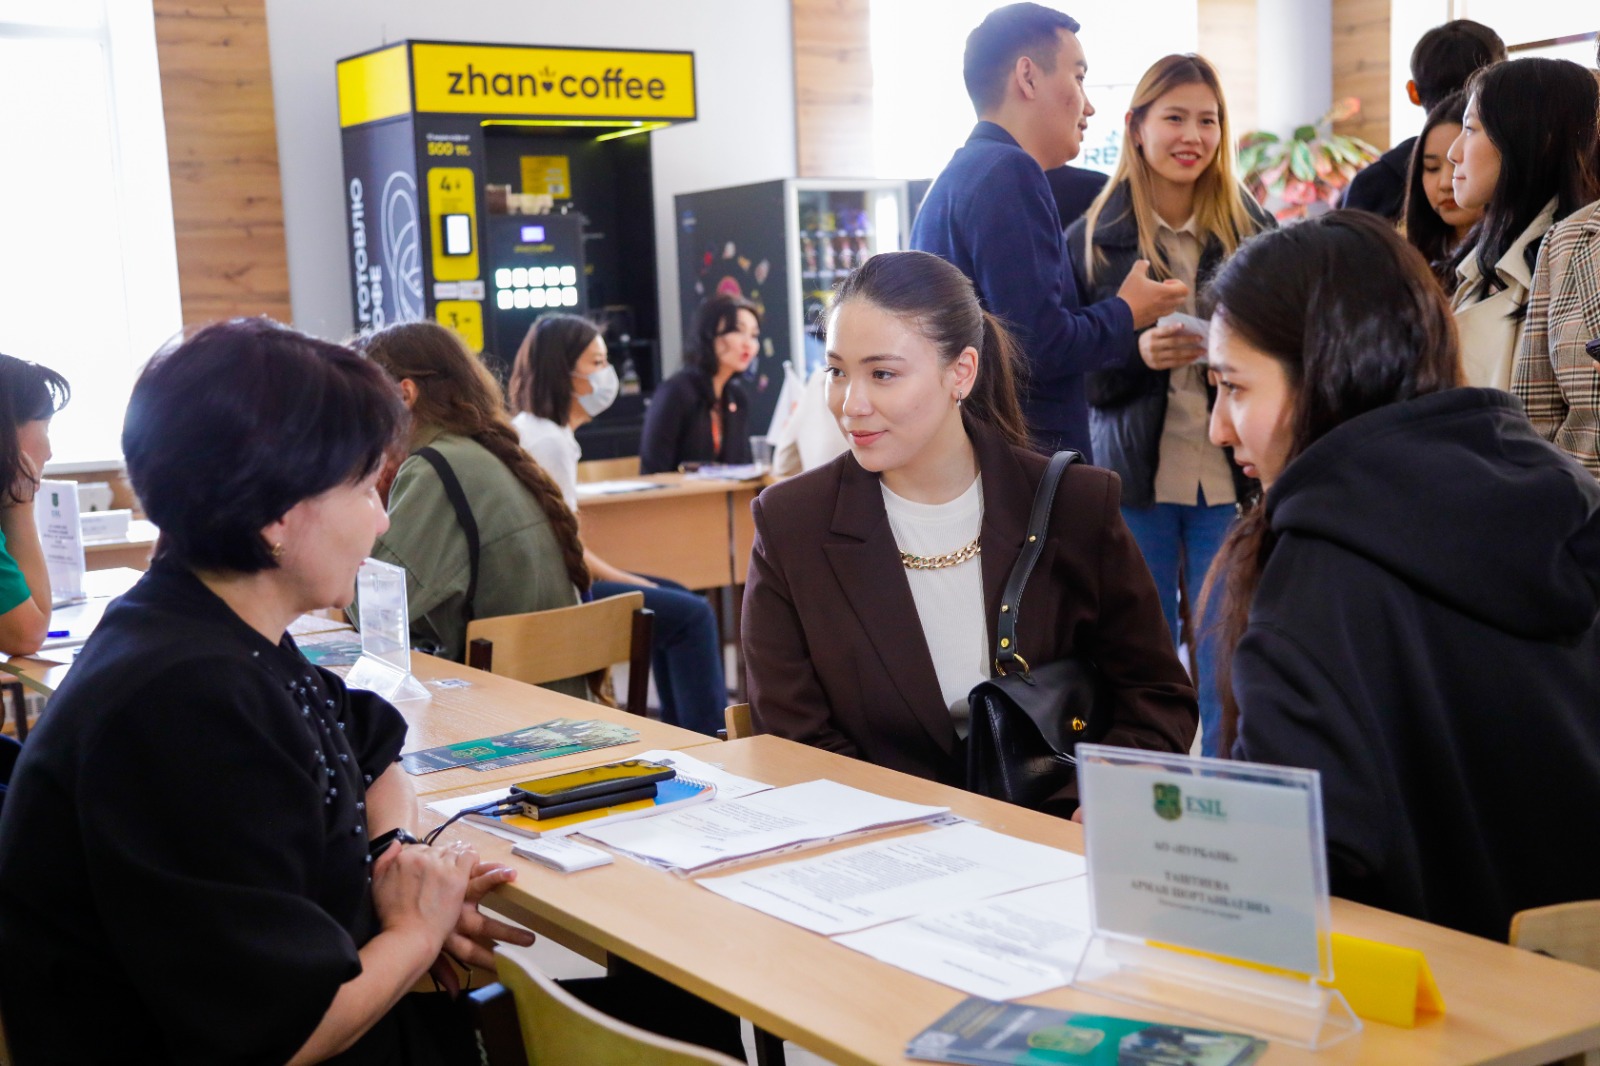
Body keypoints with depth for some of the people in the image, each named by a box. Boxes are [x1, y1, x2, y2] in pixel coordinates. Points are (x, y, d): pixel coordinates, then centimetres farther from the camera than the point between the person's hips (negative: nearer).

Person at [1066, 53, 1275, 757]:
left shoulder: (1252, 231, 4)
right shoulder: (1092, 239, 3)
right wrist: (1138, 351, -16)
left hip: (1231, 479, 1)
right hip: (1135, 478, 0)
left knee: (1228, 679, 3)